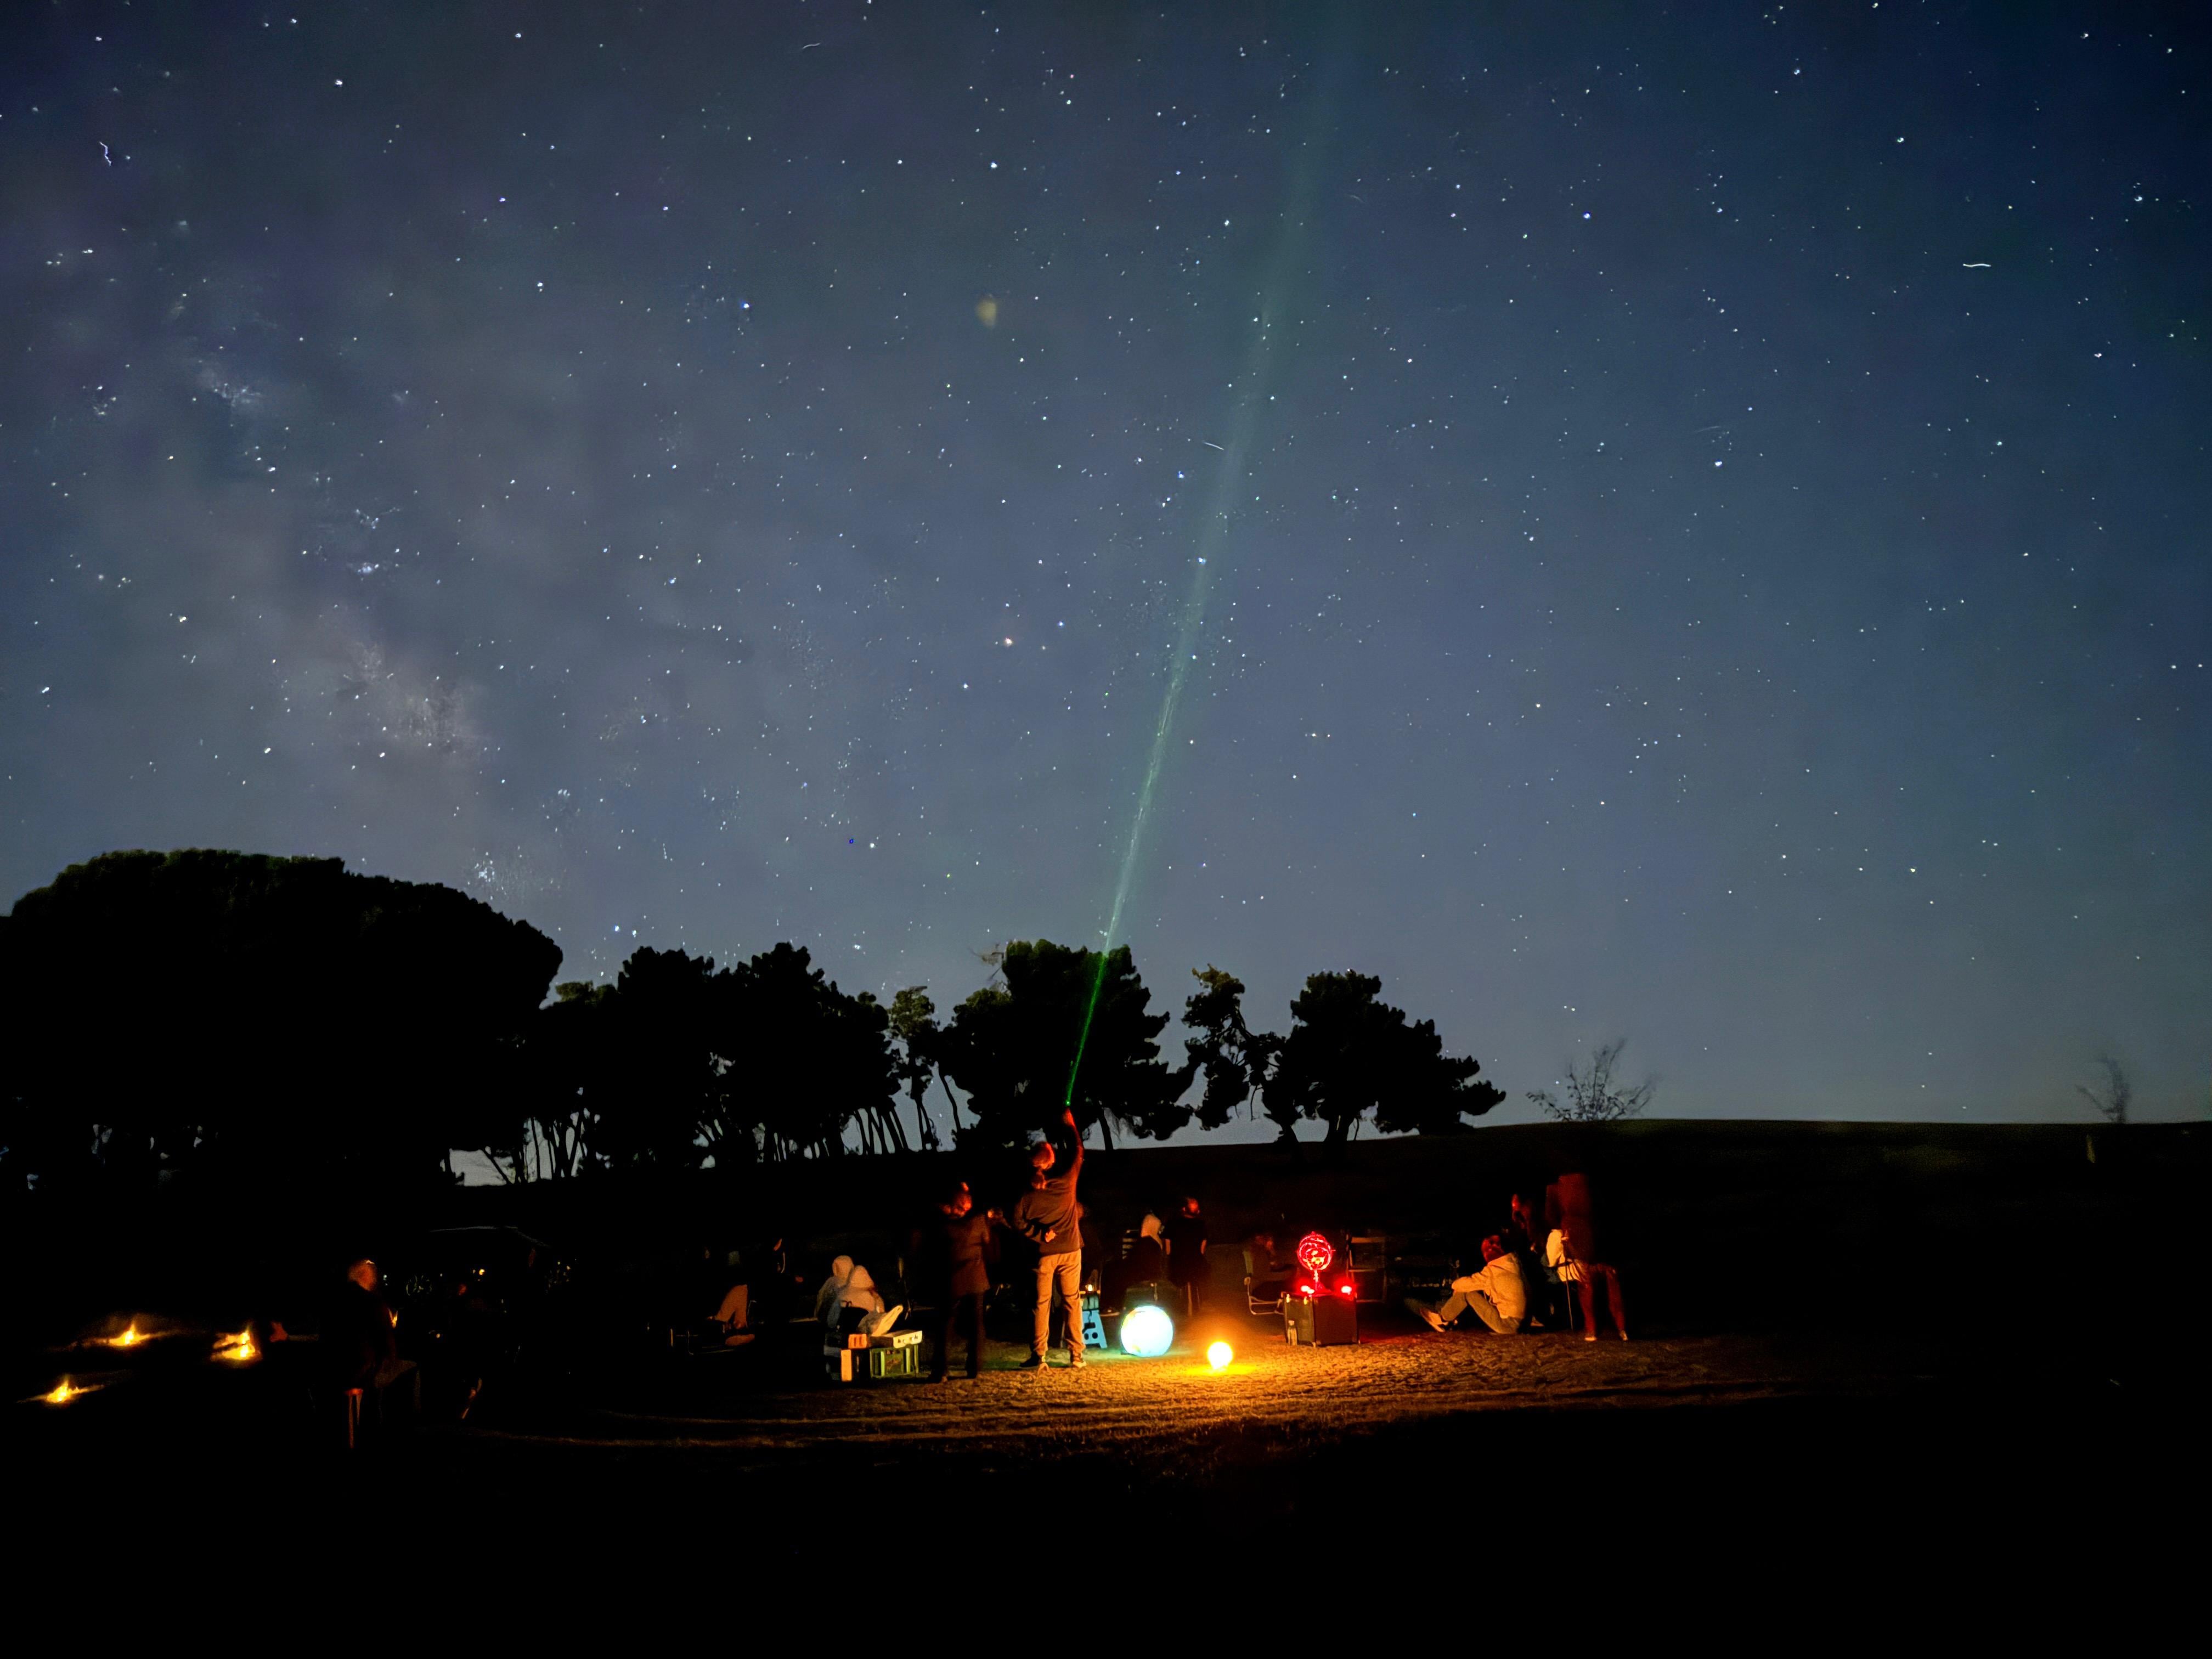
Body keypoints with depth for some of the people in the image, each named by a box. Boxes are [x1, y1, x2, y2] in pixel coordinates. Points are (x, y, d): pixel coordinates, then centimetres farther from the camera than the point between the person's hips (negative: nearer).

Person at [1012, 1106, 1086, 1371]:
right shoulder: (1066, 1180, -6)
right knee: (1072, 1302, 7)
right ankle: (1076, 1356, 8)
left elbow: (1018, 1222, -11)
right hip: (1070, 1250, 1)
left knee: (1041, 1304, 7)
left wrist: (1040, 1235, -4)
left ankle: (1038, 1356, 7)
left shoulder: (1027, 1192, -8)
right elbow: (1077, 1151, 9)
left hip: (1044, 1253, -1)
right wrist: (1071, 1125, 18)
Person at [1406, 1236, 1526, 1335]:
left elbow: (1469, 1283, -11)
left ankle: (1441, 1320, 12)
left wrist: (1454, 1284, 11)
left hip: (1507, 1324, -8)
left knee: (1466, 1291, -5)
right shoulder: (1514, 1263, 5)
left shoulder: (1493, 1270, -19)